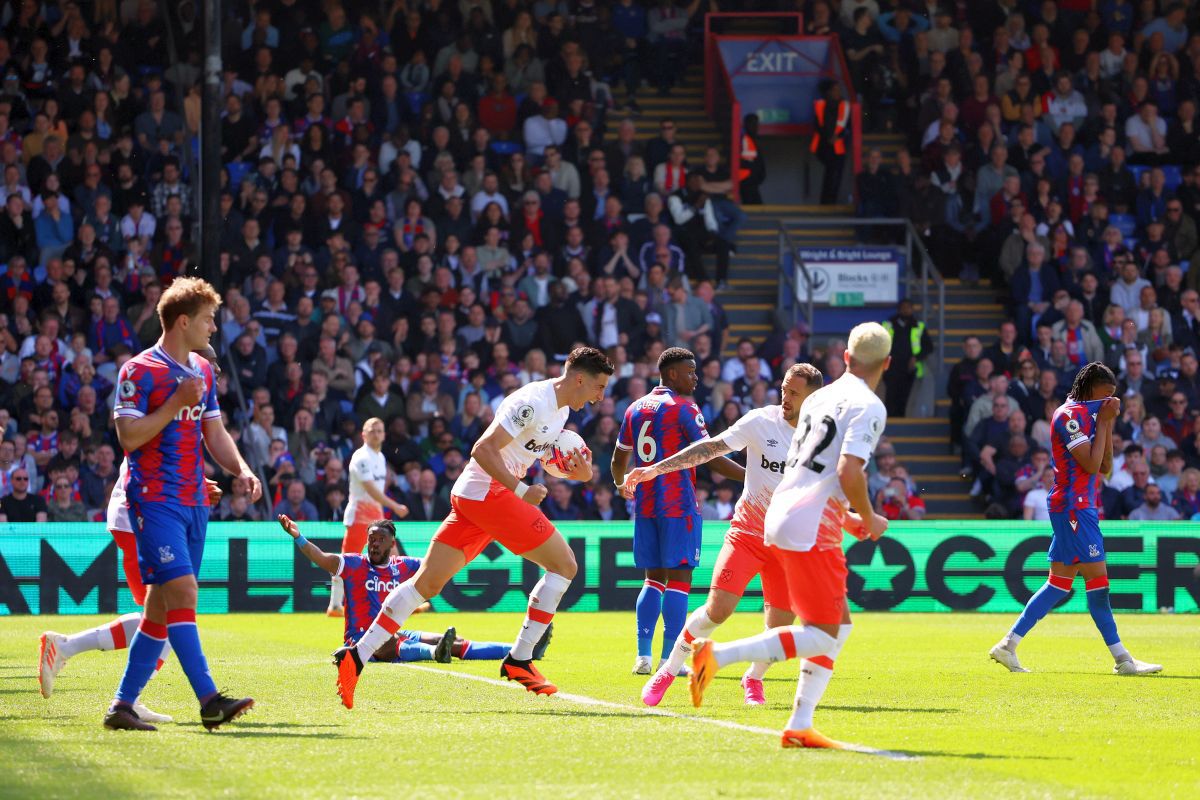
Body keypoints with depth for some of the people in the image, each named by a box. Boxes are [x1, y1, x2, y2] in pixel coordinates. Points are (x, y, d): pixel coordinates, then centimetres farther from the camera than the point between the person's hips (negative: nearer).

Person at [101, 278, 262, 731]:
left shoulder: (202, 372, 15)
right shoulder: (139, 371, -8)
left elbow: (214, 434, 20)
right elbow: (129, 437, -14)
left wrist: (241, 469, 3)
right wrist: (176, 403, -17)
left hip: (193, 502, 8)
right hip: (154, 500, -8)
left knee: (162, 605, 6)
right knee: (182, 590, -18)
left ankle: (123, 705, 11)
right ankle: (209, 701, -24)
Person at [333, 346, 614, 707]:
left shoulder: (560, 409, 17)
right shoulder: (533, 403, -15)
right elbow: (484, 450, -20)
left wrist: (576, 470, 7)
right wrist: (520, 490, -20)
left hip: (469, 497, 10)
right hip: (490, 492, -10)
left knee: (428, 582, 3)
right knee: (563, 564, -4)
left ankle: (357, 656, -4)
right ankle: (519, 660, -2)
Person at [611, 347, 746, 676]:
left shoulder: (635, 409, 12)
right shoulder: (684, 409, -8)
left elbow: (619, 460, 20)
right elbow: (711, 457, -14)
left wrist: (621, 485, 42)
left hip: (645, 505, 7)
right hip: (679, 506, -7)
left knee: (654, 578, 13)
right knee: (679, 578, -4)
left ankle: (643, 656, 6)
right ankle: (668, 659, -9)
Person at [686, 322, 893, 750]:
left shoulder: (819, 399, 19)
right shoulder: (868, 406, -7)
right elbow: (849, 472, -19)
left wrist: (843, 517, 29)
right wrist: (869, 520, -2)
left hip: (779, 516, 9)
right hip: (811, 527, -9)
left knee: (839, 623, 15)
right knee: (822, 634, -5)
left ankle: (799, 726, 9)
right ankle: (718, 655, -16)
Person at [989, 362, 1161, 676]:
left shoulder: (1087, 415, 17)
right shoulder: (1070, 415, -12)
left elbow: (1105, 467, 15)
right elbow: (1091, 464, -18)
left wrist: (1108, 424, 7)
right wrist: (1104, 422, -11)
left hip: (1081, 506, 10)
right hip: (1073, 506, -10)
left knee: (1059, 583, 9)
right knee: (1097, 577, -7)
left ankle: (1008, 645, 9)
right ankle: (1122, 659, -4)